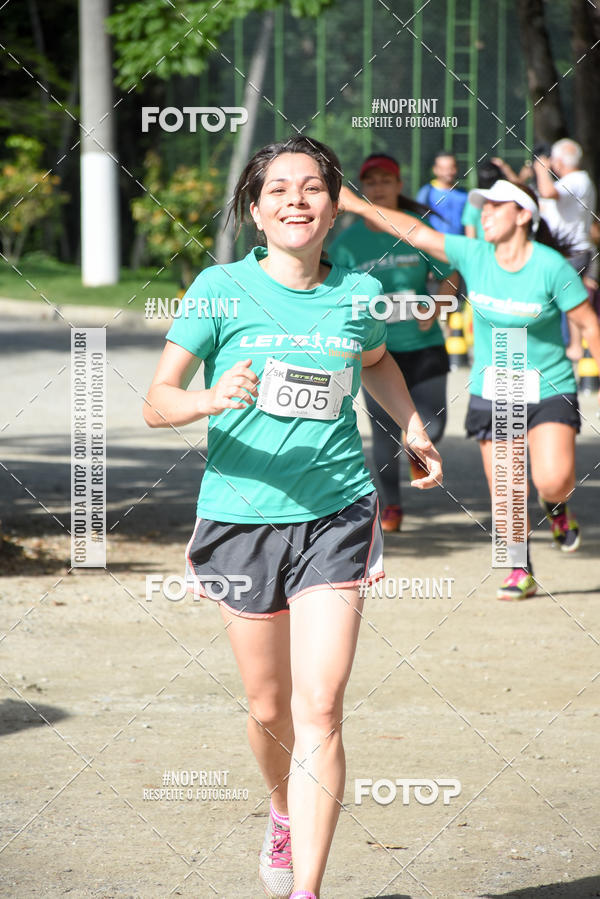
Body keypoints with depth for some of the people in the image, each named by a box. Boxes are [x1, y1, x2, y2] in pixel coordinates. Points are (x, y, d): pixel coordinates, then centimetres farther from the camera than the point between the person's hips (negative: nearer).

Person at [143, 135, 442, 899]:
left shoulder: (358, 294, 4)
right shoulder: (222, 289, -5)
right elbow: (156, 402, -8)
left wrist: (413, 428, 22)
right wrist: (211, 398, -26)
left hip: (335, 515, 0)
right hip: (241, 515, 0)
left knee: (319, 709, -11)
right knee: (269, 709, 13)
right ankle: (283, 812, 46)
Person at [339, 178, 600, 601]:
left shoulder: (552, 267, -14)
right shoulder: (473, 256, -4)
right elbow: (416, 232, -4)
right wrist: (357, 204, -9)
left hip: (548, 388, -3)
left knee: (553, 481, -20)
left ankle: (556, 505, 17)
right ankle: (521, 572, 18)